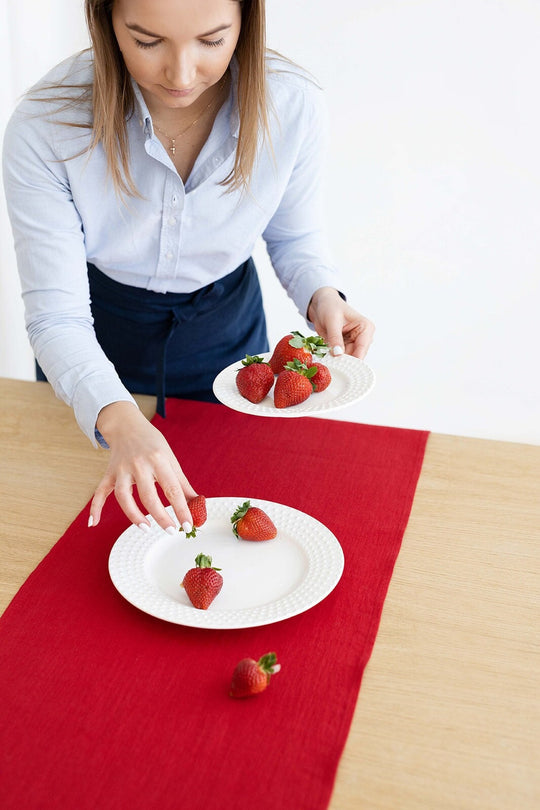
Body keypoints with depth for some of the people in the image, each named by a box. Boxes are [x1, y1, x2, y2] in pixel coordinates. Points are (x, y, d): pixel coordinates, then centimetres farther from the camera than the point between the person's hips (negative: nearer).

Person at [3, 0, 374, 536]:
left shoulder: (291, 104, -25)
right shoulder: (44, 129, -32)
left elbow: (293, 237, -5)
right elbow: (56, 315, -31)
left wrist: (322, 296, -27)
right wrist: (121, 422, -48)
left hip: (227, 326, 1)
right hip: (96, 343, 0)